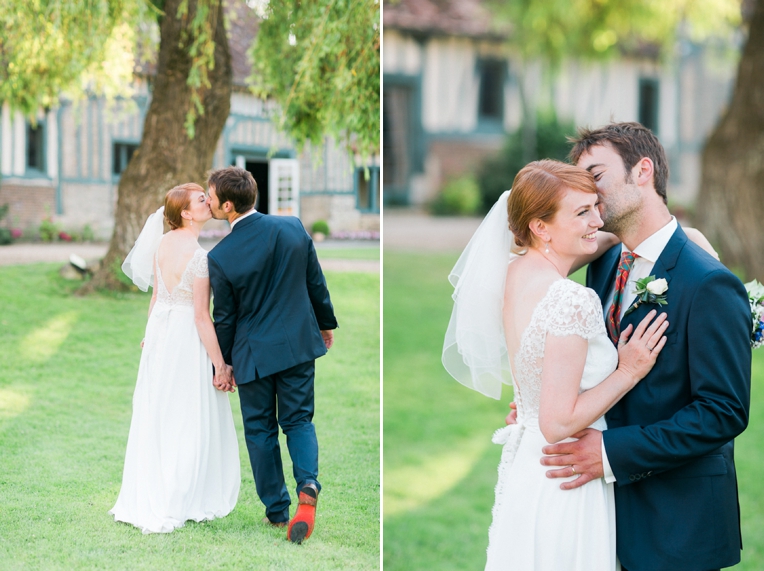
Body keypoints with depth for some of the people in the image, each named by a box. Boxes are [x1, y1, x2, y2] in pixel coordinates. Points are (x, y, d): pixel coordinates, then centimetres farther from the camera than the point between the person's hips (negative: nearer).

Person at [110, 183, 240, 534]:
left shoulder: (162, 242, 2)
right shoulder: (198, 256, -21)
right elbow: (202, 316, -19)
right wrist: (220, 365, -13)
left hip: (160, 329, 8)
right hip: (187, 337, -8)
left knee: (154, 418, 15)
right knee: (188, 422, 3)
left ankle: (143, 499, 23)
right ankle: (176, 505, 9)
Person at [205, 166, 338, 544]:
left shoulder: (221, 257, -19)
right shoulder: (293, 228, -10)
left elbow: (224, 318, -7)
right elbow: (316, 284, 2)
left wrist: (222, 364, 7)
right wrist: (326, 324, 19)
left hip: (254, 354, -3)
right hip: (300, 344, 3)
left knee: (260, 429, 13)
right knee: (298, 420, 15)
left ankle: (276, 509, 18)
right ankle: (308, 484, -10)